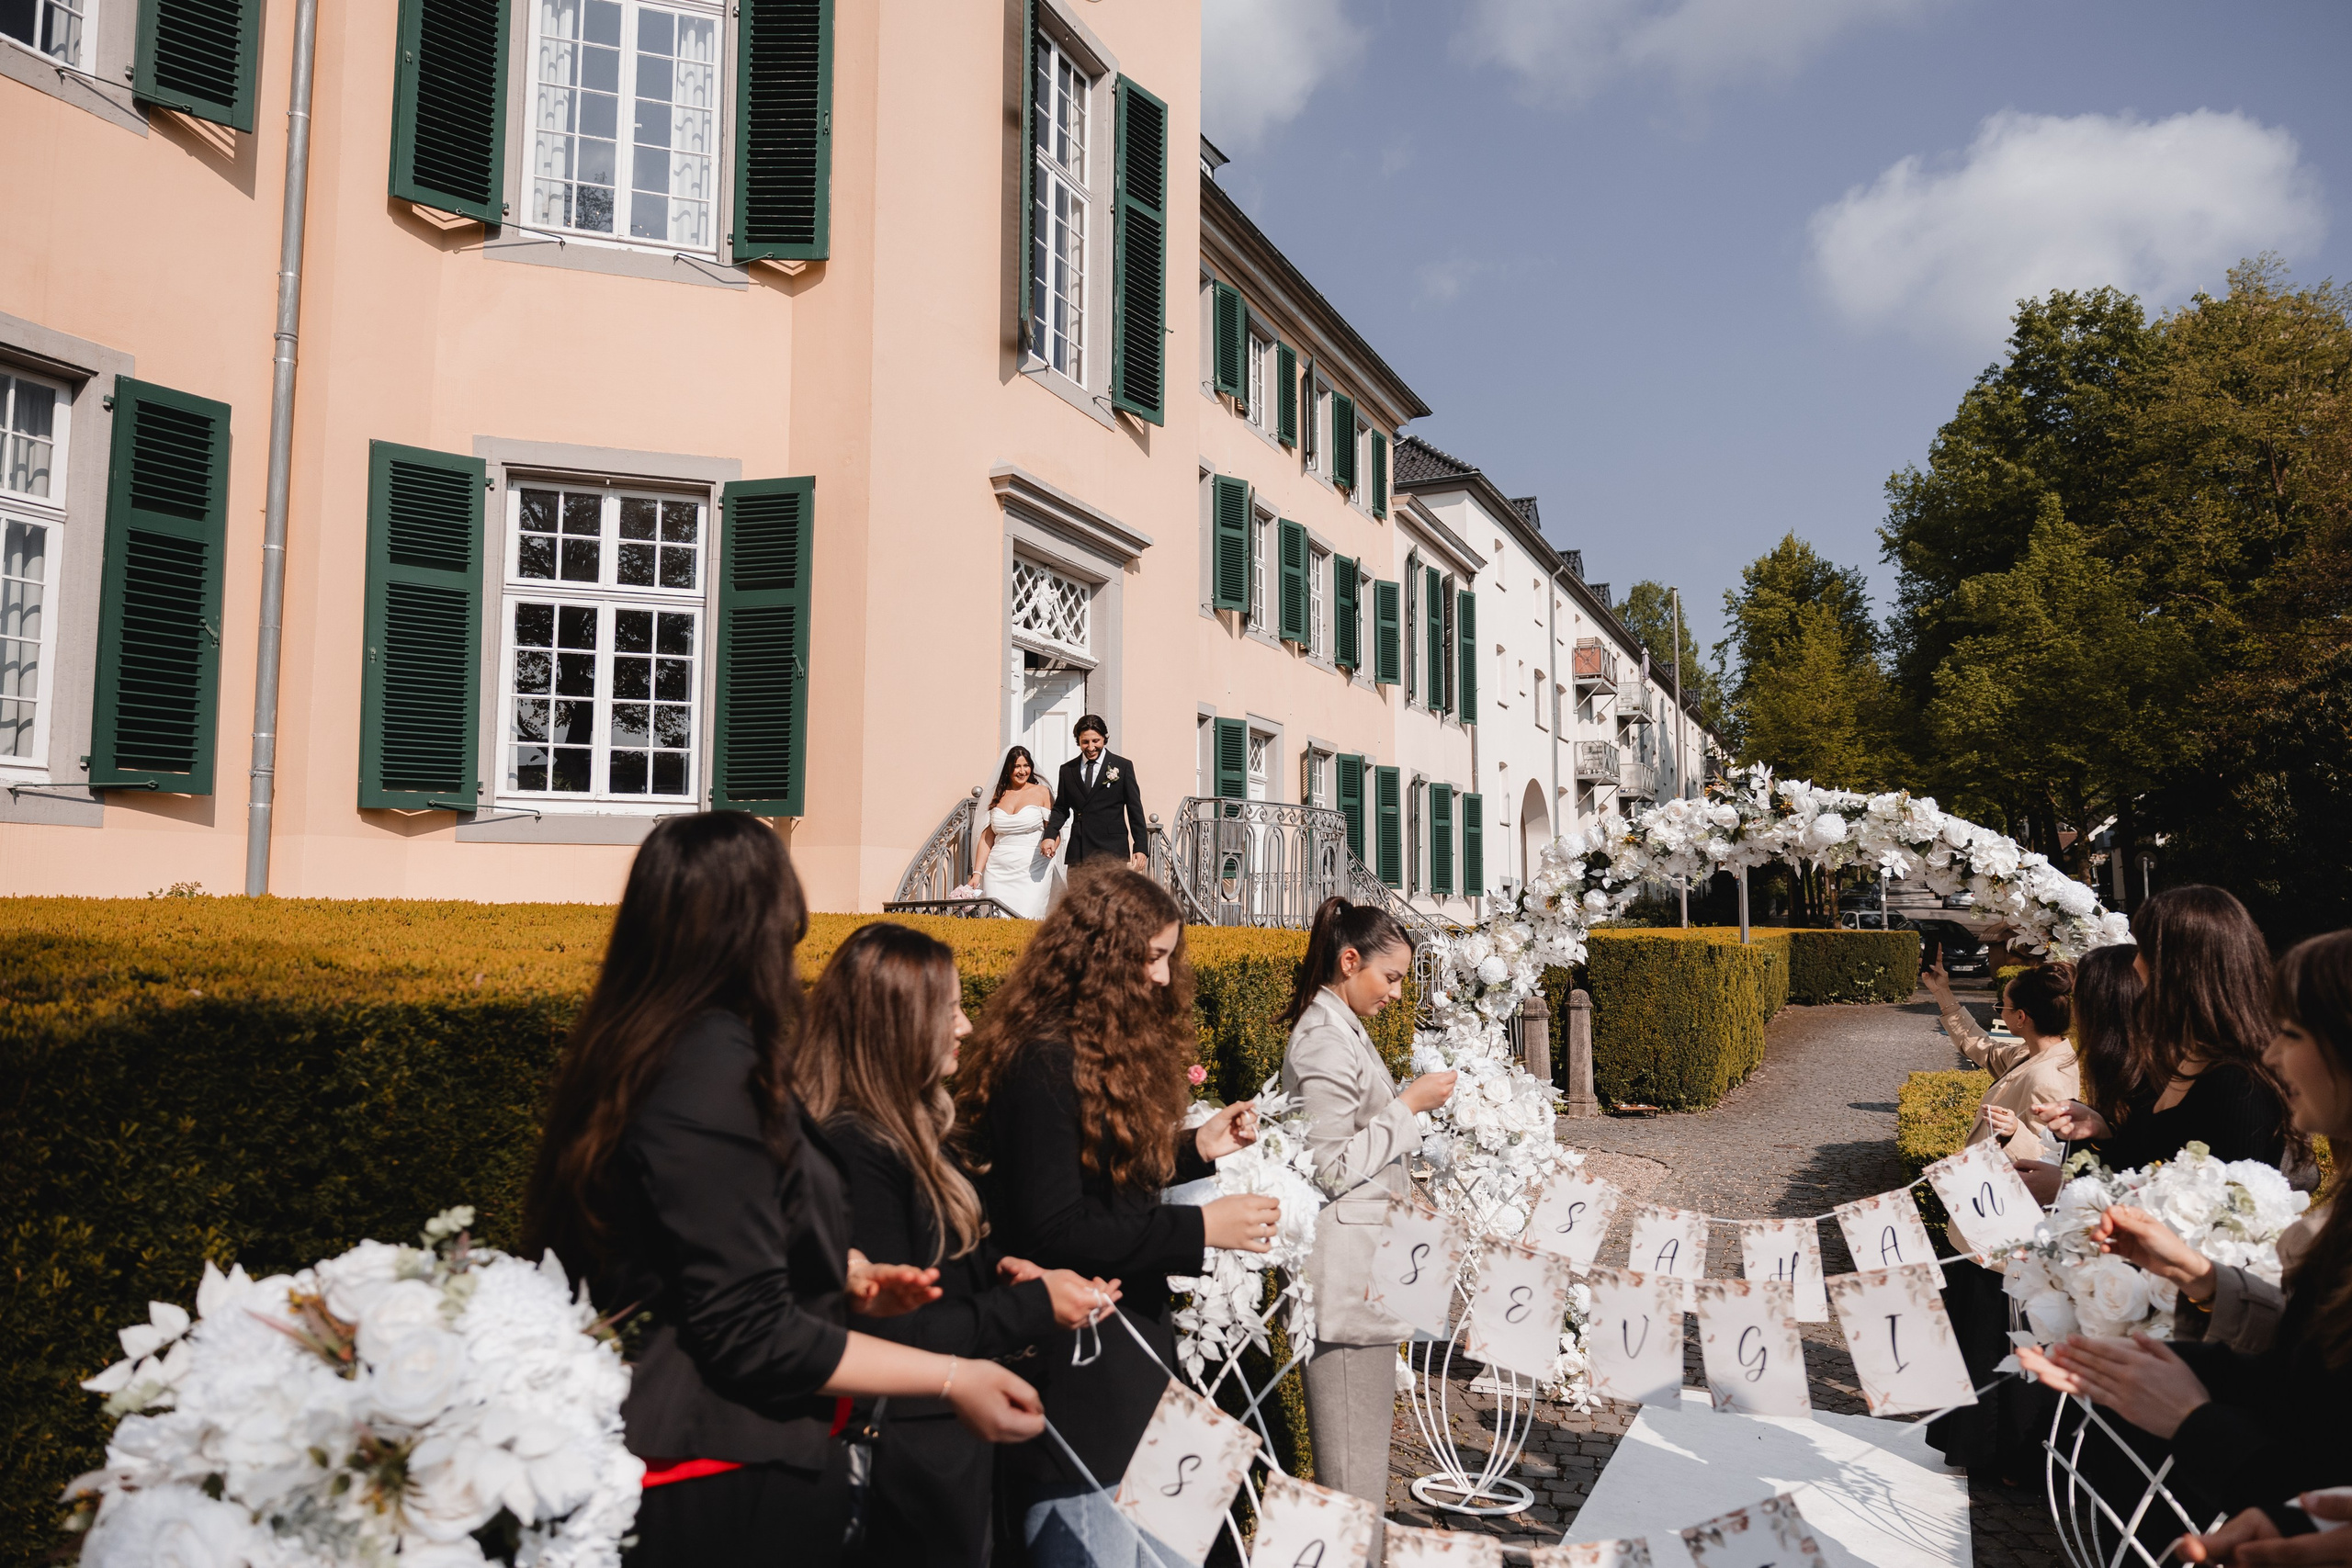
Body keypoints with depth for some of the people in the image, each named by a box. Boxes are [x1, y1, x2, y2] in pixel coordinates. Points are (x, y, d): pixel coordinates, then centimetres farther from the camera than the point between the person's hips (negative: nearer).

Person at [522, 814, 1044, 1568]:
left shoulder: (640, 1048, 5)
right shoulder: (716, 1071, -24)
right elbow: (749, 1335, -24)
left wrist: (843, 1276, 7)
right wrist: (951, 1379, -20)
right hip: (730, 1490, -10)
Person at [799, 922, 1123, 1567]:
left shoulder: (904, 1128, 8)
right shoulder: (857, 1151, -24)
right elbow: (893, 1333, -22)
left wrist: (996, 1269, -3)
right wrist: (1034, 1307, -19)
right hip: (913, 1464, -10)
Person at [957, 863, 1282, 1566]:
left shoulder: (1110, 1050, 13)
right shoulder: (1044, 1064, -18)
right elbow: (1051, 1231, -22)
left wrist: (1196, 1149, 7)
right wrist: (1200, 1228, -21)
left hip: (1131, 1346, 10)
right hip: (1075, 1369, -10)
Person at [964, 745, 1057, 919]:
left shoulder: (1041, 792, 6)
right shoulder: (998, 796, 13)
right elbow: (987, 836, 12)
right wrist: (977, 873, 5)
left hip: (1032, 870, -3)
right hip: (998, 871, 3)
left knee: (1026, 920, -15)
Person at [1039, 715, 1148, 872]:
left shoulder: (1123, 766, 4)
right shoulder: (1067, 770, 12)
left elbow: (1135, 810, 3)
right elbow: (1061, 808, 16)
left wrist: (1141, 847, -3)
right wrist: (1050, 835, -2)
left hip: (1112, 850, -3)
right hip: (1078, 852, 3)